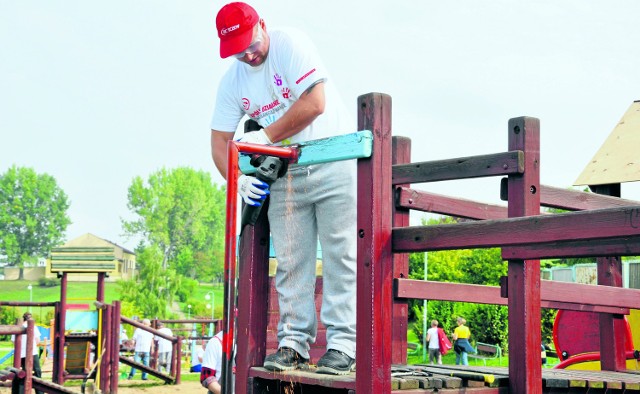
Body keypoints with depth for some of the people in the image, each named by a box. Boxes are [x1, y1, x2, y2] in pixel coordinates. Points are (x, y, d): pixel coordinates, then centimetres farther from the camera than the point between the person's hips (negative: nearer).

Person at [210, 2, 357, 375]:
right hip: (285, 175, 5)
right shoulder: (232, 82, 4)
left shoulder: (290, 44, -12)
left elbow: (314, 103, -22)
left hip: (333, 162, -5)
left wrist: (265, 136, -14)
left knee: (340, 255, -6)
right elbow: (220, 141, 6)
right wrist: (238, 178, -12)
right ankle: (294, 343, 9)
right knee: (291, 261, 3)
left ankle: (343, 345, -4)